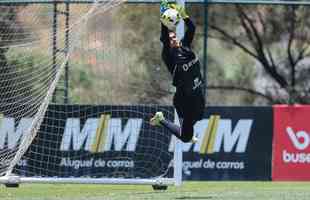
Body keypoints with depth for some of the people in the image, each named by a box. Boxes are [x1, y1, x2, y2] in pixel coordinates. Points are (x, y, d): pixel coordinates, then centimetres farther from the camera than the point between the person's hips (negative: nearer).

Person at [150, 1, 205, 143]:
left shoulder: (185, 46, 0)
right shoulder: (169, 56, -18)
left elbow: (191, 29, -3)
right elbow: (164, 38, -32)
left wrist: (183, 15, -18)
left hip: (198, 96, 7)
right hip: (184, 100, -7)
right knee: (185, 137, 3)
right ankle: (161, 120, 21)